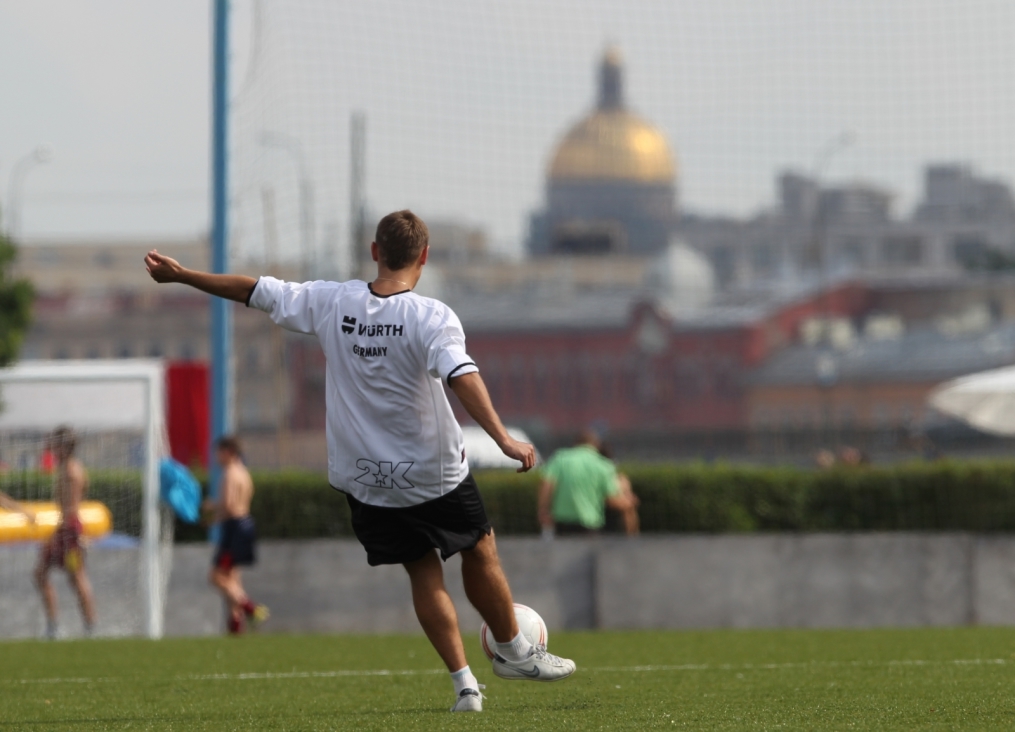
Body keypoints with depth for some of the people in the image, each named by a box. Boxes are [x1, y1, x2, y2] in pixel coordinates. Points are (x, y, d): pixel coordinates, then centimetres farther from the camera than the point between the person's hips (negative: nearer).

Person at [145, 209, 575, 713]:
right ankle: (514, 652, 32)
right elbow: (462, 377, -33)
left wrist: (177, 275, 11)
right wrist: (504, 440, -40)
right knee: (480, 553, 18)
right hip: (435, 473, -4)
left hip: (366, 480, 4)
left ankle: (464, 684, 8)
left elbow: (254, 291, 2)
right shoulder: (431, 317, -18)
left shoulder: (332, 303, -6)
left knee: (423, 573, 12)